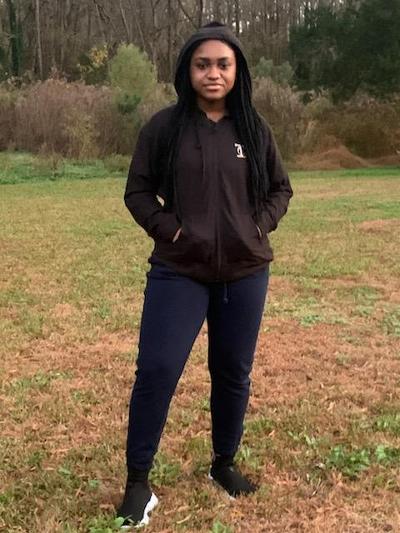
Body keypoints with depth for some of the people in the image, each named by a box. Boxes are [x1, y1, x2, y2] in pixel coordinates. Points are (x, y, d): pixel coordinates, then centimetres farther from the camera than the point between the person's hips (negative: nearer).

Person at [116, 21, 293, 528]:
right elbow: (137, 190, 1)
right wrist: (168, 229, -11)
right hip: (178, 272, -2)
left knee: (233, 373, 12)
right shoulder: (163, 126, -4)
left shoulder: (255, 129, 3)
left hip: (245, 273, 3)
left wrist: (260, 226, -2)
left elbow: (280, 188, 14)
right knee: (156, 370, -7)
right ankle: (137, 480, 9)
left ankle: (224, 464, 33)